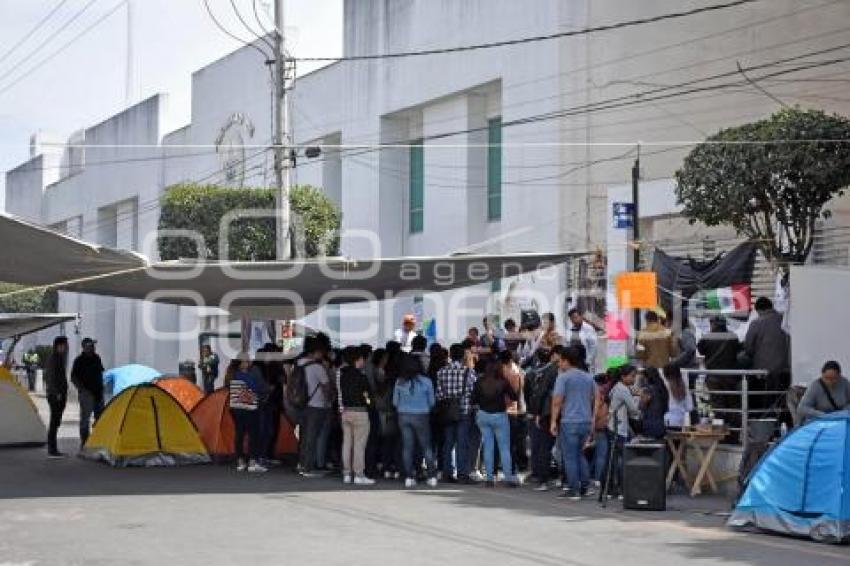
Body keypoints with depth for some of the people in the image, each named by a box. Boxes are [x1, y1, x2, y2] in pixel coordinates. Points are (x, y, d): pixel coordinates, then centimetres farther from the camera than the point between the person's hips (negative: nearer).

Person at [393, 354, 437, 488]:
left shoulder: (400, 382, -3)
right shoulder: (426, 381, -8)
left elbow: (395, 402, 6)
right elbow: (432, 402, 2)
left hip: (403, 416, 2)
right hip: (421, 416, -2)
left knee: (407, 446, 6)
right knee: (426, 446, 7)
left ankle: (409, 477, 3)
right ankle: (432, 476, 5)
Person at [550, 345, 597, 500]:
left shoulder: (563, 377, -7)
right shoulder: (589, 378, 13)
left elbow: (557, 401, -13)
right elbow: (594, 401, 18)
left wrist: (553, 421, -9)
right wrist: (592, 420, 25)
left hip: (569, 422, -6)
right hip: (586, 421, 6)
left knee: (570, 457, 1)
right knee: (580, 454, 19)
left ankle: (574, 490, 1)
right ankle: (586, 486, 13)